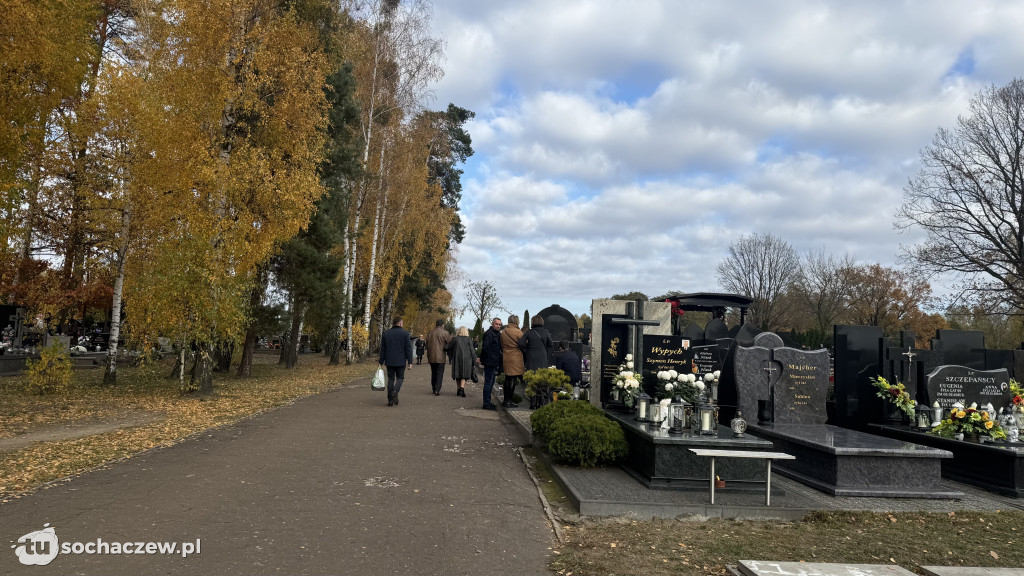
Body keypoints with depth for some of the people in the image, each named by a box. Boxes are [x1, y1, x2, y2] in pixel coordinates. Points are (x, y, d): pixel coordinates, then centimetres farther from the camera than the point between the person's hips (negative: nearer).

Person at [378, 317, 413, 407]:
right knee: (400, 378, 10)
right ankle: (395, 391, -18)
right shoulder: (405, 333, -3)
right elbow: (408, 349, -6)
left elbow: (382, 349, 8)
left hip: (389, 362, 3)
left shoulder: (386, 334, 6)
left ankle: (390, 400, 6)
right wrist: (410, 362, -4)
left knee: (391, 379, 9)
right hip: (400, 361, -2)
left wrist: (381, 362, 12)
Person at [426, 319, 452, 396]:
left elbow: (427, 345, 12)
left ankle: (434, 389, 22)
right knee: (440, 373, -1)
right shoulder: (445, 333, -9)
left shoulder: (430, 333, 7)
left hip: (431, 357, 5)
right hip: (441, 357, -5)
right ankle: (437, 390, -8)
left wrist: (428, 356, 18)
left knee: (433, 373, 16)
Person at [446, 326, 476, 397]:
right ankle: (462, 388, -18)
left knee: (458, 374, 12)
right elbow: (472, 351, -2)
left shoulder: (455, 339, -1)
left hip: (457, 359, 1)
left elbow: (449, 348, 2)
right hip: (466, 359, -1)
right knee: (464, 375, 1)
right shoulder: (468, 339, -2)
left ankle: (459, 389, 18)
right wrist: (474, 361, 4)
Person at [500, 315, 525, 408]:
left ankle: (506, 400, 20)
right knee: (513, 379, -2)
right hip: (515, 358, -7)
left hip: (506, 357, 7)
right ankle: (509, 401, -1)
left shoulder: (503, 332, 7)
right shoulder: (518, 332, -13)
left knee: (507, 379, 14)